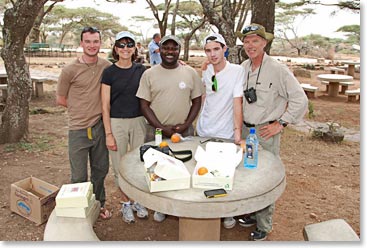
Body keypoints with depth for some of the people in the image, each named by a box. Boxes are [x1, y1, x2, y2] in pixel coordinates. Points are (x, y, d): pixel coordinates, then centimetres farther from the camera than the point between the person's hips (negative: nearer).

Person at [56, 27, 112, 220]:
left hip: (100, 126, 3)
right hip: (79, 129, -3)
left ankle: (99, 205, 38)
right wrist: (81, 109, 3)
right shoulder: (70, 70, -9)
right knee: (79, 176, 8)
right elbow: (60, 99, 1)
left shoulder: (106, 66, -2)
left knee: (100, 170, 17)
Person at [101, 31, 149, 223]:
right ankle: (126, 203, 26)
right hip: (116, 123, -2)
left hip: (138, 121, 3)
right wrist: (108, 134, -9)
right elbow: (105, 105, -5)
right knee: (120, 166, 6)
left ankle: (138, 200, 30)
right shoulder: (109, 72, -4)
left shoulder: (141, 70, 4)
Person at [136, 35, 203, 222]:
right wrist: (162, 127, -12)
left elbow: (197, 102, 4)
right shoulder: (149, 74, -1)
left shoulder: (190, 73, 1)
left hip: (184, 132, 1)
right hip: (156, 132, 0)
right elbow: (144, 105, -3)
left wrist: (186, 124, -9)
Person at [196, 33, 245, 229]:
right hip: (204, 131, 5)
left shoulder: (237, 71, -13)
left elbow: (237, 102, -19)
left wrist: (238, 130, -27)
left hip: (225, 134, -5)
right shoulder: (206, 71, 3)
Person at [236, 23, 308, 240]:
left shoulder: (277, 69, -13)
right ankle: (252, 214, 36)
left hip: (266, 132, -6)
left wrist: (281, 124, -11)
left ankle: (264, 225, 21)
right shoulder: (242, 68, 4)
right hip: (245, 129, 6)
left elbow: (300, 100, -10)